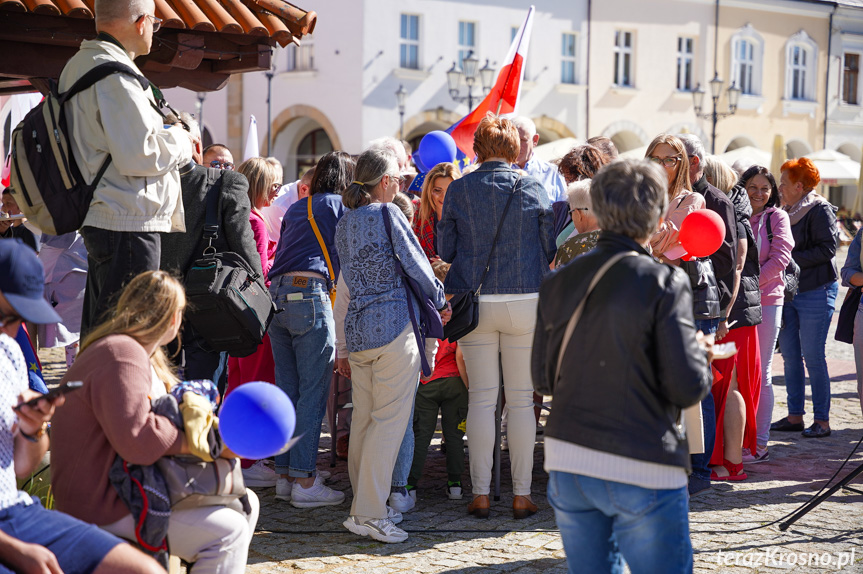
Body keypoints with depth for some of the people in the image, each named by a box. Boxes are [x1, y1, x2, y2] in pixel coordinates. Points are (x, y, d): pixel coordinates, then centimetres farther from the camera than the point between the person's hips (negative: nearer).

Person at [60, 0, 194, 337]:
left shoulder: (78, 66, 16)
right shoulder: (115, 76, -17)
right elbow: (139, 155, -22)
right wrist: (181, 140, -4)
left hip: (100, 218, 11)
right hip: (129, 226, -11)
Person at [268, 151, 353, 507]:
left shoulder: (295, 209, 24)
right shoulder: (338, 205, 5)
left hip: (277, 296, 7)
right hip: (310, 294, -7)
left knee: (288, 391, 10)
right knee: (313, 391, -5)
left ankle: (285, 476, 12)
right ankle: (304, 481, -6)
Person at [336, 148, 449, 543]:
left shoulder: (343, 225, 13)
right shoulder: (387, 214, -8)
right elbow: (416, 264, -6)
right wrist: (440, 301, 11)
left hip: (357, 328, 8)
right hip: (394, 323, -8)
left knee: (364, 418, 12)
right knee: (391, 418, -5)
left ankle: (365, 506, 20)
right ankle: (369, 513, -8)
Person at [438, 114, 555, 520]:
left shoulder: (459, 190, -1)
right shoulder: (532, 188, -2)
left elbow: (445, 250, 6)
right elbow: (550, 248, 4)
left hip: (475, 302, 1)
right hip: (524, 300, -1)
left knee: (481, 398, 6)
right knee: (521, 399, 5)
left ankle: (481, 493, 8)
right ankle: (521, 495, 8)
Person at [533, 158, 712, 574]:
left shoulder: (558, 282, 5)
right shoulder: (664, 284, -11)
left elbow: (543, 379, 10)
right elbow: (688, 387, -13)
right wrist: (699, 352, 7)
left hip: (566, 463, 5)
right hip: (642, 470, -5)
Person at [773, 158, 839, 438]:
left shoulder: (820, 210, -9)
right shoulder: (788, 211, 15)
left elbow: (828, 248, -17)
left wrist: (793, 258, -17)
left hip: (816, 292, -8)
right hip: (789, 291, 8)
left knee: (813, 357, -5)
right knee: (790, 356, 7)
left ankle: (822, 420, 4)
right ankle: (795, 416, 15)